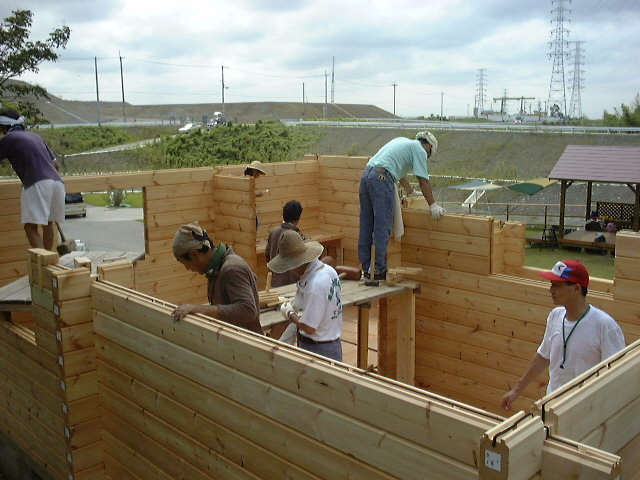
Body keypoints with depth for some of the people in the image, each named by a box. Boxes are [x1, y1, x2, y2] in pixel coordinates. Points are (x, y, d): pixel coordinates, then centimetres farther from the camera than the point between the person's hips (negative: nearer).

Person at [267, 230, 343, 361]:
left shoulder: (314, 285, -27)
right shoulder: (328, 270, 1)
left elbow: (309, 328, -23)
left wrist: (290, 314, -7)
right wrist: (296, 307, 11)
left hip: (317, 349, -9)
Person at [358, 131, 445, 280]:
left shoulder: (403, 141, 29)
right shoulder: (419, 150, 4)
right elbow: (423, 180, 0)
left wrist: (411, 192, 49)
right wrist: (433, 205, 5)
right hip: (382, 178, -9)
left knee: (366, 227, 11)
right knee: (382, 229, -5)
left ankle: (366, 268, 17)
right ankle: (379, 271, -2)